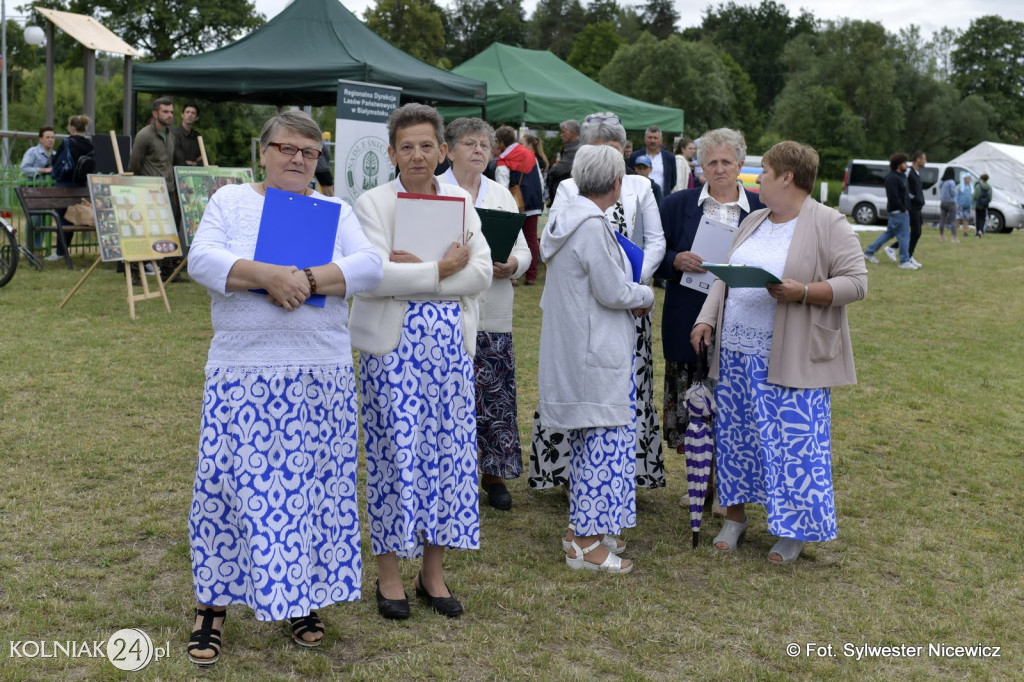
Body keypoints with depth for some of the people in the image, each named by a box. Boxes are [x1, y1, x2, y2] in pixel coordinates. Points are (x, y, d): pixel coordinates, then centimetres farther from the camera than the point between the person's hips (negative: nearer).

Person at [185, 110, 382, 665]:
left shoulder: (335, 211, 10)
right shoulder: (230, 200, 7)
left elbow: (369, 267, -4)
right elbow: (202, 260, -9)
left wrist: (309, 280, -18)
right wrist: (273, 275, -21)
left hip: (321, 375, 2)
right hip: (243, 374, -1)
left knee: (312, 484, 6)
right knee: (231, 481, 0)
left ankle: (302, 598, 21)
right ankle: (213, 603, 14)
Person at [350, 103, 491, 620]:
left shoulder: (460, 201, 11)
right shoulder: (372, 203, -1)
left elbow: (481, 272, -2)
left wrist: (413, 273, -12)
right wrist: (440, 270, -14)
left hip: (451, 345, 4)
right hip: (394, 345, -4)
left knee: (448, 453, 6)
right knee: (395, 454, 0)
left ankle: (433, 572, 20)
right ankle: (389, 574, 15)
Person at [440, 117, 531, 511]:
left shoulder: (502, 195, 14)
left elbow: (523, 249, 11)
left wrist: (513, 265, -10)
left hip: (493, 314, 3)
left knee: (496, 394, 3)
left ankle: (494, 472, 16)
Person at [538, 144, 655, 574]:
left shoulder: (570, 219, 13)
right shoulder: (593, 226, -19)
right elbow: (613, 292, -18)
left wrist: (631, 296, 9)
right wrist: (646, 296, 1)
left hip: (572, 351, 10)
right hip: (597, 354, -10)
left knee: (588, 442, 17)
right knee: (605, 441, -4)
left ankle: (583, 530, 26)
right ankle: (587, 546, 2)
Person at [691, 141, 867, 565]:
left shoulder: (828, 224, -7)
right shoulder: (753, 222, 14)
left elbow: (855, 282, -11)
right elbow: (725, 278, 16)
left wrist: (803, 292, -23)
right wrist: (706, 319, 4)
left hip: (793, 360, -6)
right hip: (737, 355, 6)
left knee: (795, 442, 0)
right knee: (737, 435, 11)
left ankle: (794, 530, 13)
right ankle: (735, 517, 25)